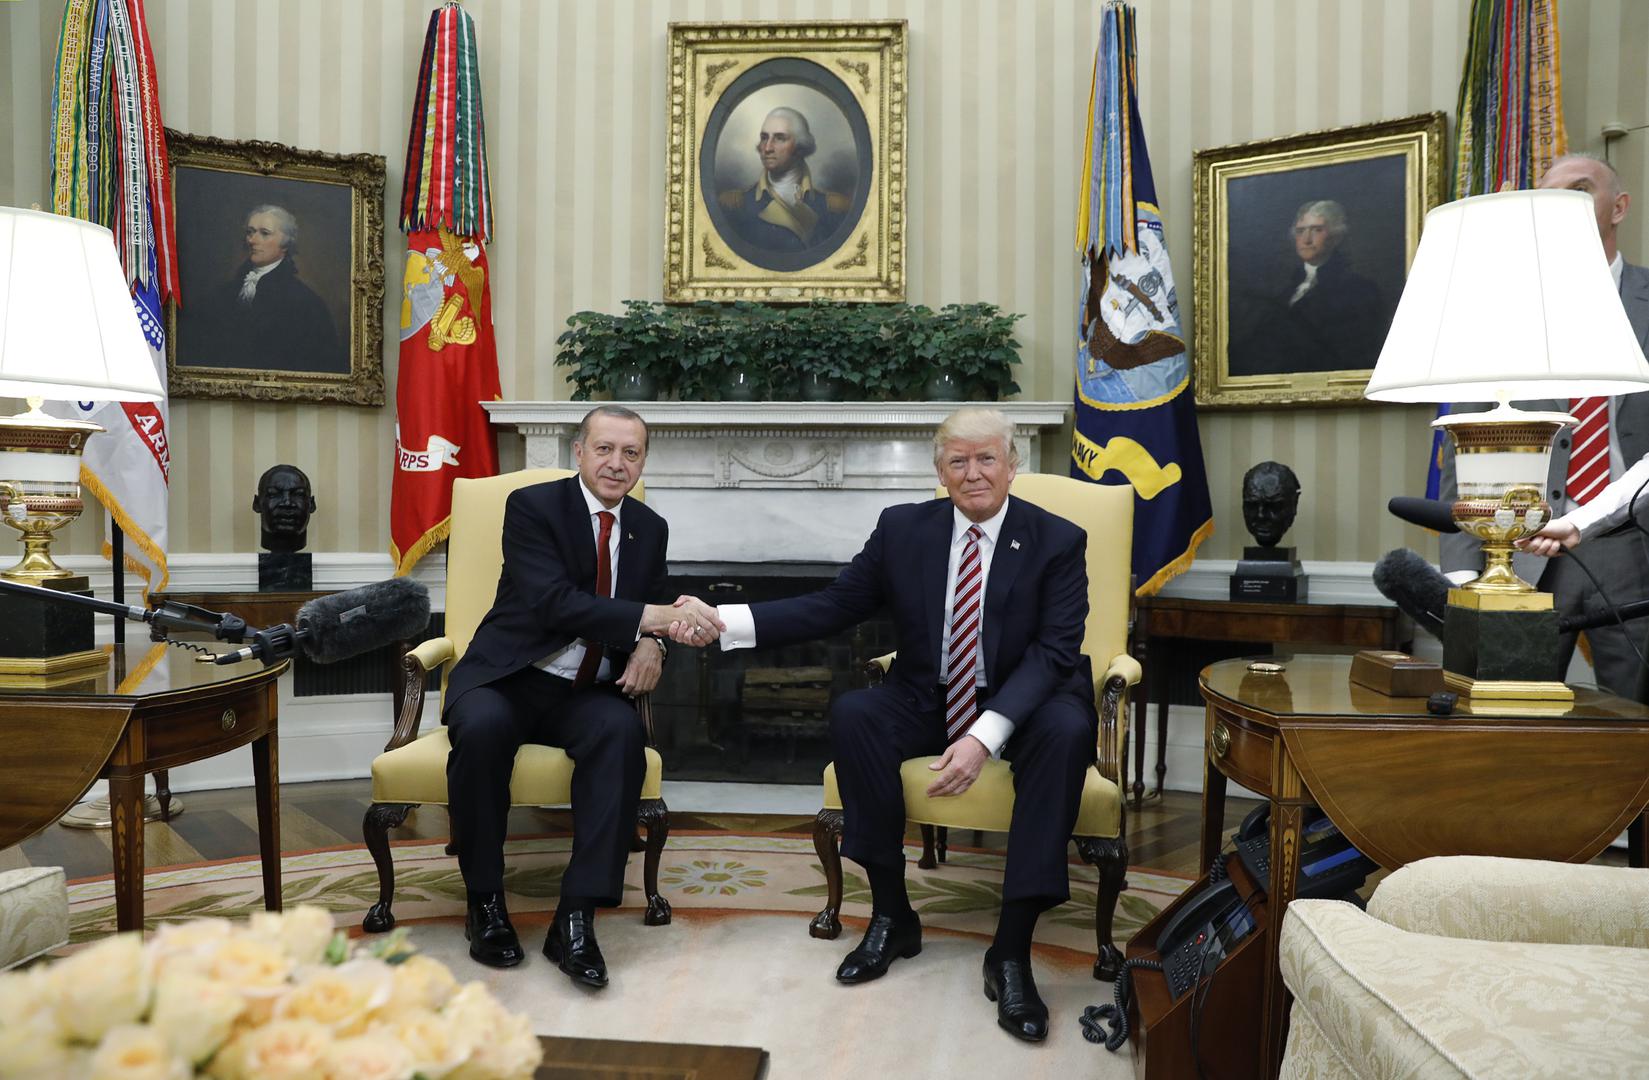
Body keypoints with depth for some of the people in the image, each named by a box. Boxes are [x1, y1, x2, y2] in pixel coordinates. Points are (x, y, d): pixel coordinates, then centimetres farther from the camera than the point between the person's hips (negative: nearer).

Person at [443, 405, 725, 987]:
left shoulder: (650, 528, 9)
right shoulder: (532, 506, -8)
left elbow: (650, 615, 16)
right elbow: (555, 603, -24)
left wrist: (651, 645, -11)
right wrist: (656, 617, -34)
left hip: (589, 691, 3)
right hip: (510, 678, -3)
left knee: (622, 730, -31)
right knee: (482, 726, -36)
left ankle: (576, 918, -29)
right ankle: (484, 901, -16)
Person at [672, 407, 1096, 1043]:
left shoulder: (1058, 541, -7)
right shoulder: (904, 529, 0)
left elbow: (1054, 650, -16)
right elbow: (830, 607, -2)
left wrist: (985, 736, -32)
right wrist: (724, 621, -17)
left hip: (1019, 704, -2)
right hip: (928, 702, 3)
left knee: (1066, 728, -35)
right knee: (852, 713, -27)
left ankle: (1011, 949, -27)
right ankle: (891, 915, -12)